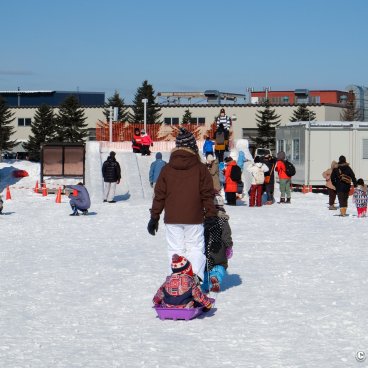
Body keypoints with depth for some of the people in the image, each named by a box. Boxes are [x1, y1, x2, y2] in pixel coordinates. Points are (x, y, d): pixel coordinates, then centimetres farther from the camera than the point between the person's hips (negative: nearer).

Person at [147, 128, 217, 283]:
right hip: (194, 219, -1)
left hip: (172, 219, 1)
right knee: (195, 249, 5)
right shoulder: (200, 168, -1)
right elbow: (208, 195, -1)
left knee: (175, 250, 6)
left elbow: (159, 195, 5)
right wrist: (210, 215, 5)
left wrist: (154, 217, 11)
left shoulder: (167, 169, 3)